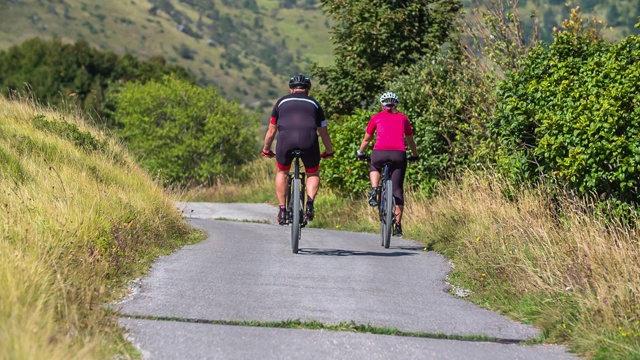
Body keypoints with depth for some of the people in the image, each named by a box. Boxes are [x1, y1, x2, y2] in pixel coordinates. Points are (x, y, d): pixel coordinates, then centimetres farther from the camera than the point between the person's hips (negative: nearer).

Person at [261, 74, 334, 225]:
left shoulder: (282, 101, 28)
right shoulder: (314, 104, 28)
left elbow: (271, 131, 31)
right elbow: (324, 133, 33)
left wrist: (266, 150, 46)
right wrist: (329, 152, 49)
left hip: (286, 138, 0)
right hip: (309, 138, 0)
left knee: (282, 173, 24)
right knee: (313, 173, 22)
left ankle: (282, 210, 16)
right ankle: (310, 203, -2)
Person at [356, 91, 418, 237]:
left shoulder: (377, 118, 17)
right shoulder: (403, 118, 20)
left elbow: (366, 139, 27)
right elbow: (410, 140, 31)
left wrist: (360, 153, 44)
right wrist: (415, 155, 48)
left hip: (380, 153, 0)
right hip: (399, 154, 0)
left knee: (374, 167, 36)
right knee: (398, 189, 11)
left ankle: (374, 191, 10)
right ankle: (398, 225, 8)